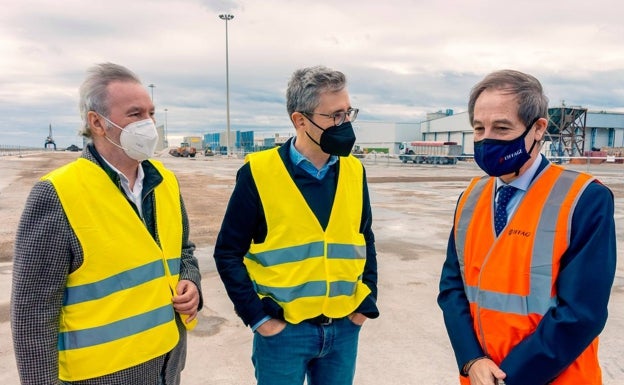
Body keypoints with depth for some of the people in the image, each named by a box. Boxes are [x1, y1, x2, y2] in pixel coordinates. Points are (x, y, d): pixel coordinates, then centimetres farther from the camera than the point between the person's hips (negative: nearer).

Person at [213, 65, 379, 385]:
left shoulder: (353, 171, 0)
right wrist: (257, 316, -10)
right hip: (283, 330, -3)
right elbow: (228, 253, -7)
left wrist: (367, 301, 5)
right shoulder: (259, 173, -13)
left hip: (344, 328, 4)